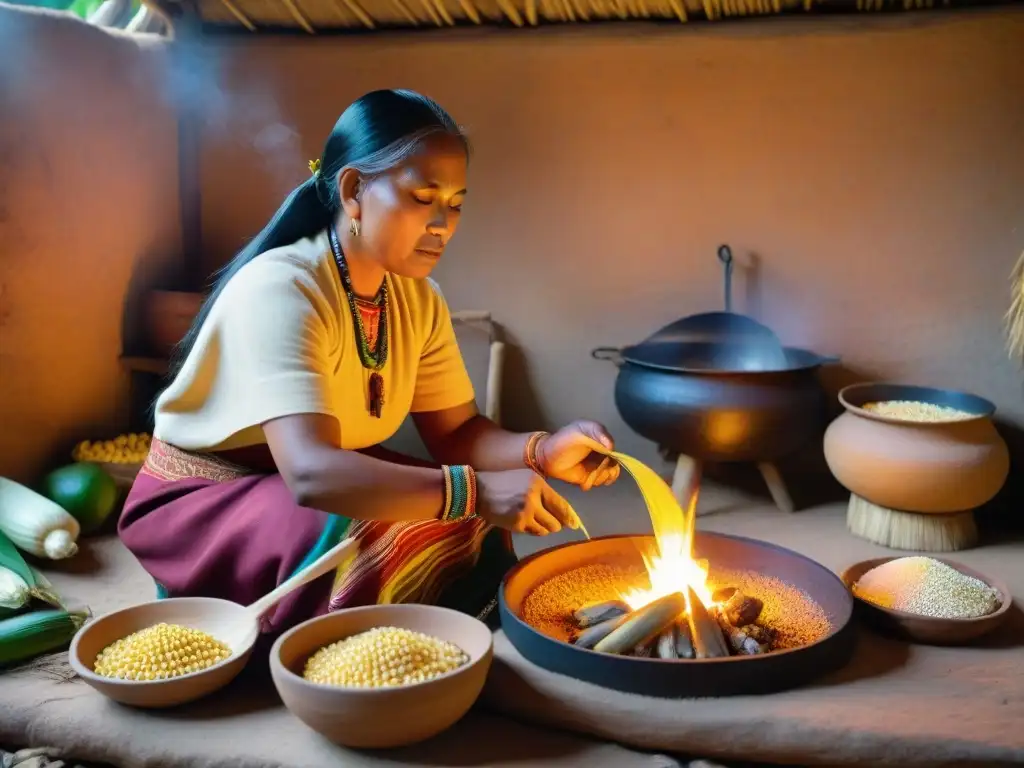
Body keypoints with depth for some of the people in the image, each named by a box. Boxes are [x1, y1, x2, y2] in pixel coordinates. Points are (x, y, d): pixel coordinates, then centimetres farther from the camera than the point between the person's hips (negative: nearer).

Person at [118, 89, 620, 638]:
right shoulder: (279, 289, -29)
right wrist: (474, 490, -49)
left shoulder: (417, 299, -4)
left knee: (474, 545, -15)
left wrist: (540, 451, -24)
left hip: (324, 487, 7)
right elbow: (309, 473, -40)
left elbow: (455, 431, -3)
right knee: (404, 548, -30)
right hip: (203, 501, -6)